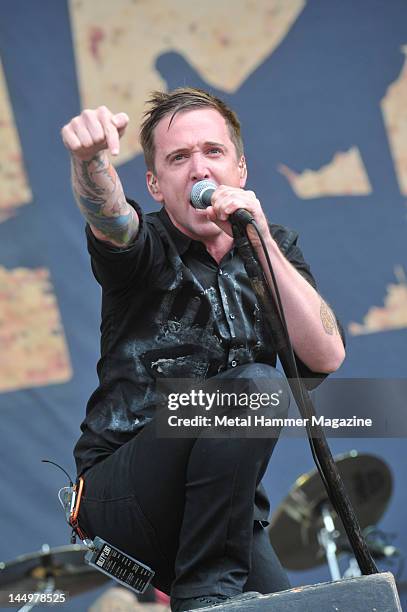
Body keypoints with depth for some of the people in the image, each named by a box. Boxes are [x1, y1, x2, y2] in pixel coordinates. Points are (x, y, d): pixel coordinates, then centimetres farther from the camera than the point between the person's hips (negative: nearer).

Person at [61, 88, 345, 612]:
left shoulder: (274, 248, 7)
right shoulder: (146, 248, -4)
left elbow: (325, 357, -7)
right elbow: (108, 215, -29)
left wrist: (261, 243, -17)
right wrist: (89, 157, -52)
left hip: (223, 511, 3)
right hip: (119, 496, -3)